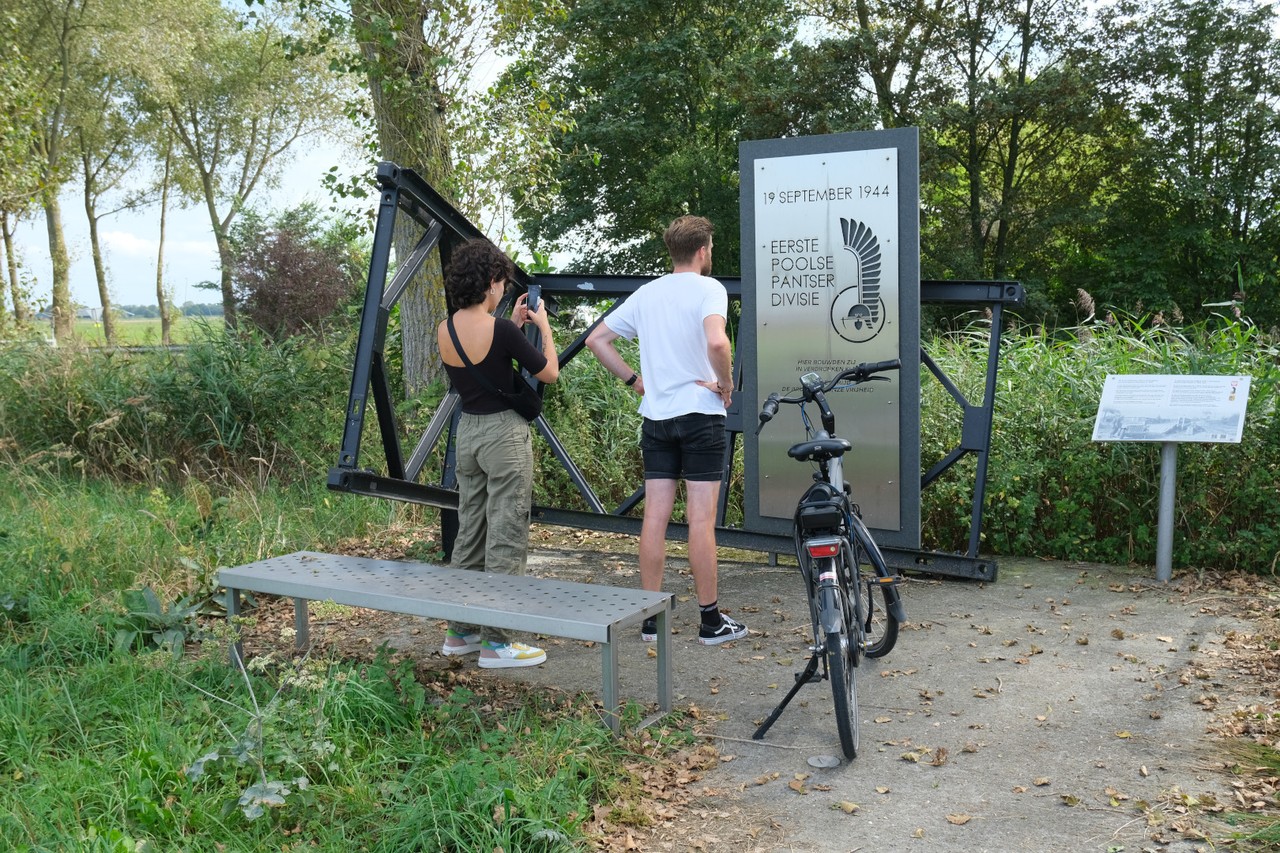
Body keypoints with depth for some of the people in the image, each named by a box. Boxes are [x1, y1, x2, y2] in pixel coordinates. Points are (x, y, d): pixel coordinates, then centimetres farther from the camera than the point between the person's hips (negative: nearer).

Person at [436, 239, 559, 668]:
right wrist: (543, 326, 6)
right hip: (504, 432, -8)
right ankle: (496, 642, 3)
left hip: (467, 431, 8)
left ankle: (462, 630, 25)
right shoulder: (500, 330, -19)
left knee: (470, 532, 16)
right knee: (506, 537, -1)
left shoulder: (445, 331, 2)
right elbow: (549, 373, -7)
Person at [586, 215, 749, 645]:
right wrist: (726, 384, -11)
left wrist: (633, 379, 13)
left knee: (655, 516, 6)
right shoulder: (708, 288, -8)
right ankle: (711, 621, 7)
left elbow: (596, 340, 13)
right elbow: (716, 341, -27)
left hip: (656, 416, 5)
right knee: (701, 518, -1)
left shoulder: (646, 293, 11)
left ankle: (651, 618, 12)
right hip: (700, 414, -5)